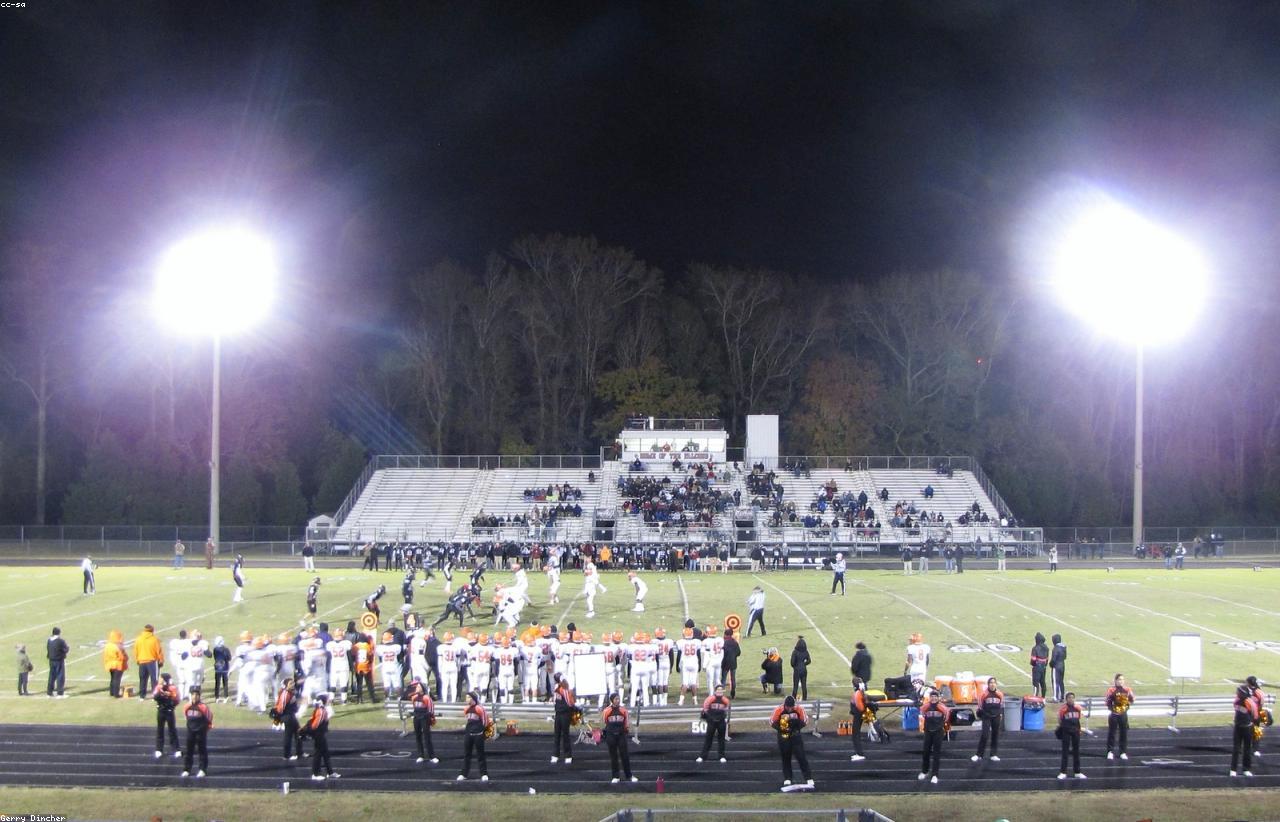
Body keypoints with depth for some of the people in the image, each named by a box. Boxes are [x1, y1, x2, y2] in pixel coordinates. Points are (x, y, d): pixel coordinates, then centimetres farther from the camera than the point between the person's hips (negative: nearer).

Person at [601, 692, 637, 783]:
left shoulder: (623, 710, 3)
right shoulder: (606, 711, -2)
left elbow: (626, 723, 11)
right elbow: (603, 723, 8)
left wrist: (628, 727, -1)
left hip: (621, 735, 1)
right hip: (611, 736, -1)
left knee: (625, 755, 2)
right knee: (613, 756, 5)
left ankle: (629, 775, 10)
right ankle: (616, 777, 13)